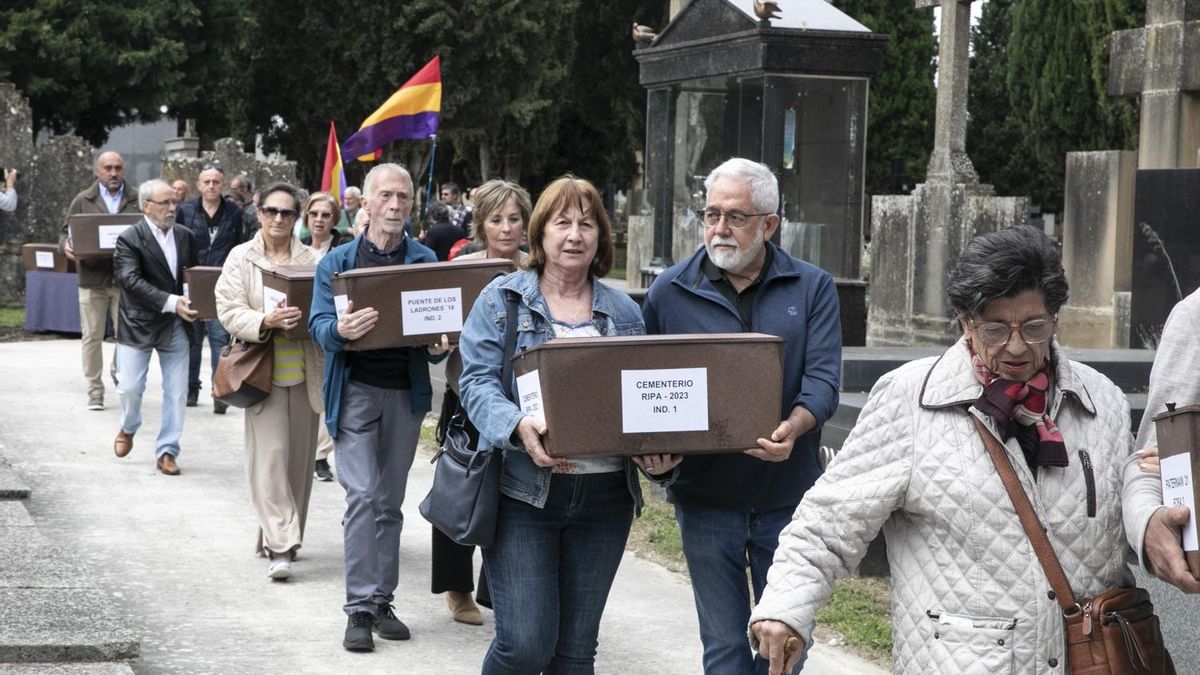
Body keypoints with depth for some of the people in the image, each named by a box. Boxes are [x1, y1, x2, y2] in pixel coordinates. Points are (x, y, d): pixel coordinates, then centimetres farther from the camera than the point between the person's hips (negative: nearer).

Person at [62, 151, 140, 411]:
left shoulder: (137, 201, 8)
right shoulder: (83, 201, 9)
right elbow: (67, 232, 10)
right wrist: (66, 246, -12)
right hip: (92, 279, 0)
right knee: (92, 336, 2)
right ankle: (95, 392, 8)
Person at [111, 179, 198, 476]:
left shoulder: (185, 236, 7)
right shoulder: (129, 239, -10)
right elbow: (131, 281, -20)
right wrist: (171, 302, -28)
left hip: (176, 326, 4)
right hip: (139, 325, -4)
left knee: (176, 391, 3)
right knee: (129, 387, 1)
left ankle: (167, 451, 13)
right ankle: (128, 428, 32)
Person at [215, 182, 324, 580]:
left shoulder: (312, 259, 6)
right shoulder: (241, 258, 1)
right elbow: (229, 310, -6)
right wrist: (266, 321, -24)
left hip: (304, 371, 3)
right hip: (263, 372, -3)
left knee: (299, 458, 9)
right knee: (271, 454, -10)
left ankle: (277, 535, 24)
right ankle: (281, 546, -12)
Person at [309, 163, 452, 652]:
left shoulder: (426, 261, 7)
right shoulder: (337, 262, 3)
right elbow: (319, 325, -2)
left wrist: (439, 348, -15)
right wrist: (342, 329, -25)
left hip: (406, 392, 2)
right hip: (355, 389, -2)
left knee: (390, 502, 9)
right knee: (363, 494, -12)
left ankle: (381, 601, 17)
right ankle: (360, 607, -9)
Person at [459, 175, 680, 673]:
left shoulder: (625, 312, 12)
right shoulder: (502, 299, 2)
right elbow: (477, 382, -7)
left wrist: (659, 453, -9)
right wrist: (518, 427, -28)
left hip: (605, 497, 4)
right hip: (523, 493, -3)